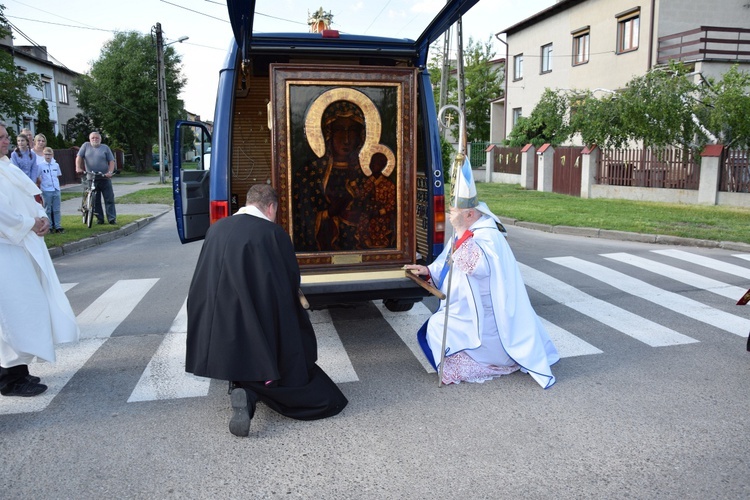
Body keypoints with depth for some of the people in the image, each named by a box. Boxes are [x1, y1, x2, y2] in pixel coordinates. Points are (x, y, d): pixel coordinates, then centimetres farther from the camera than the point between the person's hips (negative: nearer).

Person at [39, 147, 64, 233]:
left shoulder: (56, 165, 6)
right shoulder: (41, 165, -6)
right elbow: (38, 178, -2)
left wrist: (56, 185, 12)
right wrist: (40, 187, -5)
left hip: (56, 190, 3)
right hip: (46, 191, -3)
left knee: (57, 210, 6)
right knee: (48, 210, 4)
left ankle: (58, 226, 10)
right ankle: (49, 227, 10)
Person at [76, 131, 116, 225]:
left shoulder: (105, 148, 7)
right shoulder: (86, 145, 8)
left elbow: (111, 161, 2)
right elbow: (79, 157, 3)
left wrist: (110, 172, -13)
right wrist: (78, 167, -13)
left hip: (104, 178, 0)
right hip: (91, 179, 1)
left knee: (109, 199, -3)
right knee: (95, 200, 3)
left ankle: (112, 218, 0)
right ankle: (99, 218, 11)